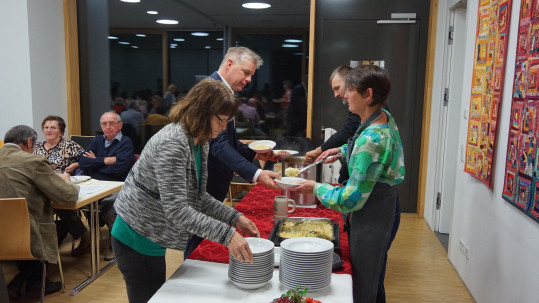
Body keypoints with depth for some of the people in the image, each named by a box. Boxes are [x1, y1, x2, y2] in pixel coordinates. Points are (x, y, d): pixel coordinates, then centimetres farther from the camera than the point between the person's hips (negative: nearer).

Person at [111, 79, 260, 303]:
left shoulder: (199, 143, 3)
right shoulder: (172, 144, -27)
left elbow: (197, 197, 7)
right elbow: (176, 209, -32)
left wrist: (234, 217, -2)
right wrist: (225, 234, -34)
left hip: (149, 236, 9)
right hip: (137, 240, -9)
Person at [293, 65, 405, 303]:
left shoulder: (372, 138, -31)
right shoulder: (384, 117, -2)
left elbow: (352, 199, -26)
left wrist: (317, 188, -13)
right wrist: (342, 150, 11)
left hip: (370, 219, -9)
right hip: (383, 210, 9)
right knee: (374, 283, 27)